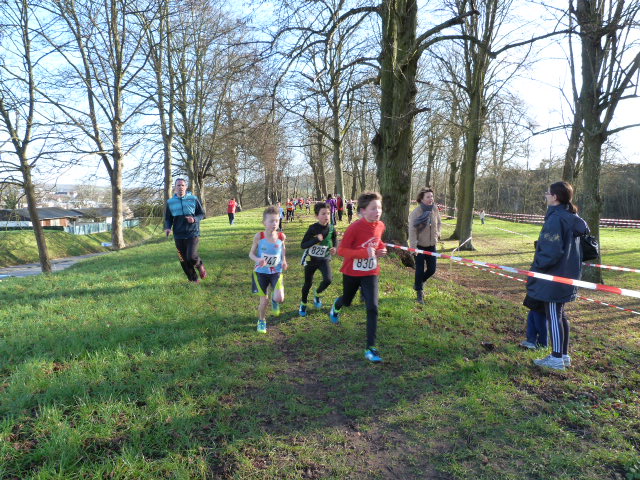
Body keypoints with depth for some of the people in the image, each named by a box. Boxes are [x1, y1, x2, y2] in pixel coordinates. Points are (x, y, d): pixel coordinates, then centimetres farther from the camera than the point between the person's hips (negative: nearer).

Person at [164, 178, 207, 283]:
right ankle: (194, 280, 25)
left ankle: (200, 266, 16)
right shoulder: (170, 202, 5)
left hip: (193, 233, -3)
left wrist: (194, 219, -17)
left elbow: (202, 214, 4)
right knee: (184, 260, 6)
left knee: (191, 257, -18)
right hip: (178, 236, 3)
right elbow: (168, 218, 13)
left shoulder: (194, 199, -2)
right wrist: (168, 228, -8)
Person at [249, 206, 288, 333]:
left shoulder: (281, 236, -10)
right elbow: (251, 253, -4)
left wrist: (284, 261, -3)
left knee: (279, 298, -17)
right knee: (264, 301, 4)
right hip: (261, 272, -1)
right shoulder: (259, 236, -15)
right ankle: (261, 321, 34)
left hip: (276, 272, 1)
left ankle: (274, 300, 22)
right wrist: (258, 259, -25)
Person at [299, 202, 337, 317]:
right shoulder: (313, 228, -18)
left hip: (324, 259, 2)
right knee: (308, 283, 10)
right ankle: (303, 304, 36)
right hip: (310, 259, -2)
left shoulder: (331, 228, -8)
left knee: (328, 279, -19)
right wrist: (316, 239, -32)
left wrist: (334, 247, -7)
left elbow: (335, 239, 13)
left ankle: (317, 294, 13)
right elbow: (302, 245, -20)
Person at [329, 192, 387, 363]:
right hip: (352, 272, -3)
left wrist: (381, 249, -7)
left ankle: (370, 348, -1)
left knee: (372, 308, -10)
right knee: (347, 301, 22)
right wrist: (364, 253, -34)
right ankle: (336, 307, 62)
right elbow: (341, 250, -23)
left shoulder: (380, 226, -7)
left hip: (370, 273, 3)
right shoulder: (354, 228, -25)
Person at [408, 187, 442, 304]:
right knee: (420, 270, 1)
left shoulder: (434, 209, -1)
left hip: (431, 245, 5)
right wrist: (413, 246, -27)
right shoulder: (416, 212, -19)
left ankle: (419, 283, 37)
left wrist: (437, 233, 3)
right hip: (420, 245, -5)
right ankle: (419, 293, 18)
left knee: (432, 269, 8)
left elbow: (439, 223, 17)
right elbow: (412, 230, -22)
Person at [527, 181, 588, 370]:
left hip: (554, 277, -9)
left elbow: (551, 250, -23)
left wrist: (536, 268, -12)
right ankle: (564, 355, 26)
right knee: (560, 315, 17)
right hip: (567, 275, 9)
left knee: (553, 316, -1)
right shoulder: (573, 218, 10)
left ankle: (557, 359, 7)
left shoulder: (555, 219, -19)